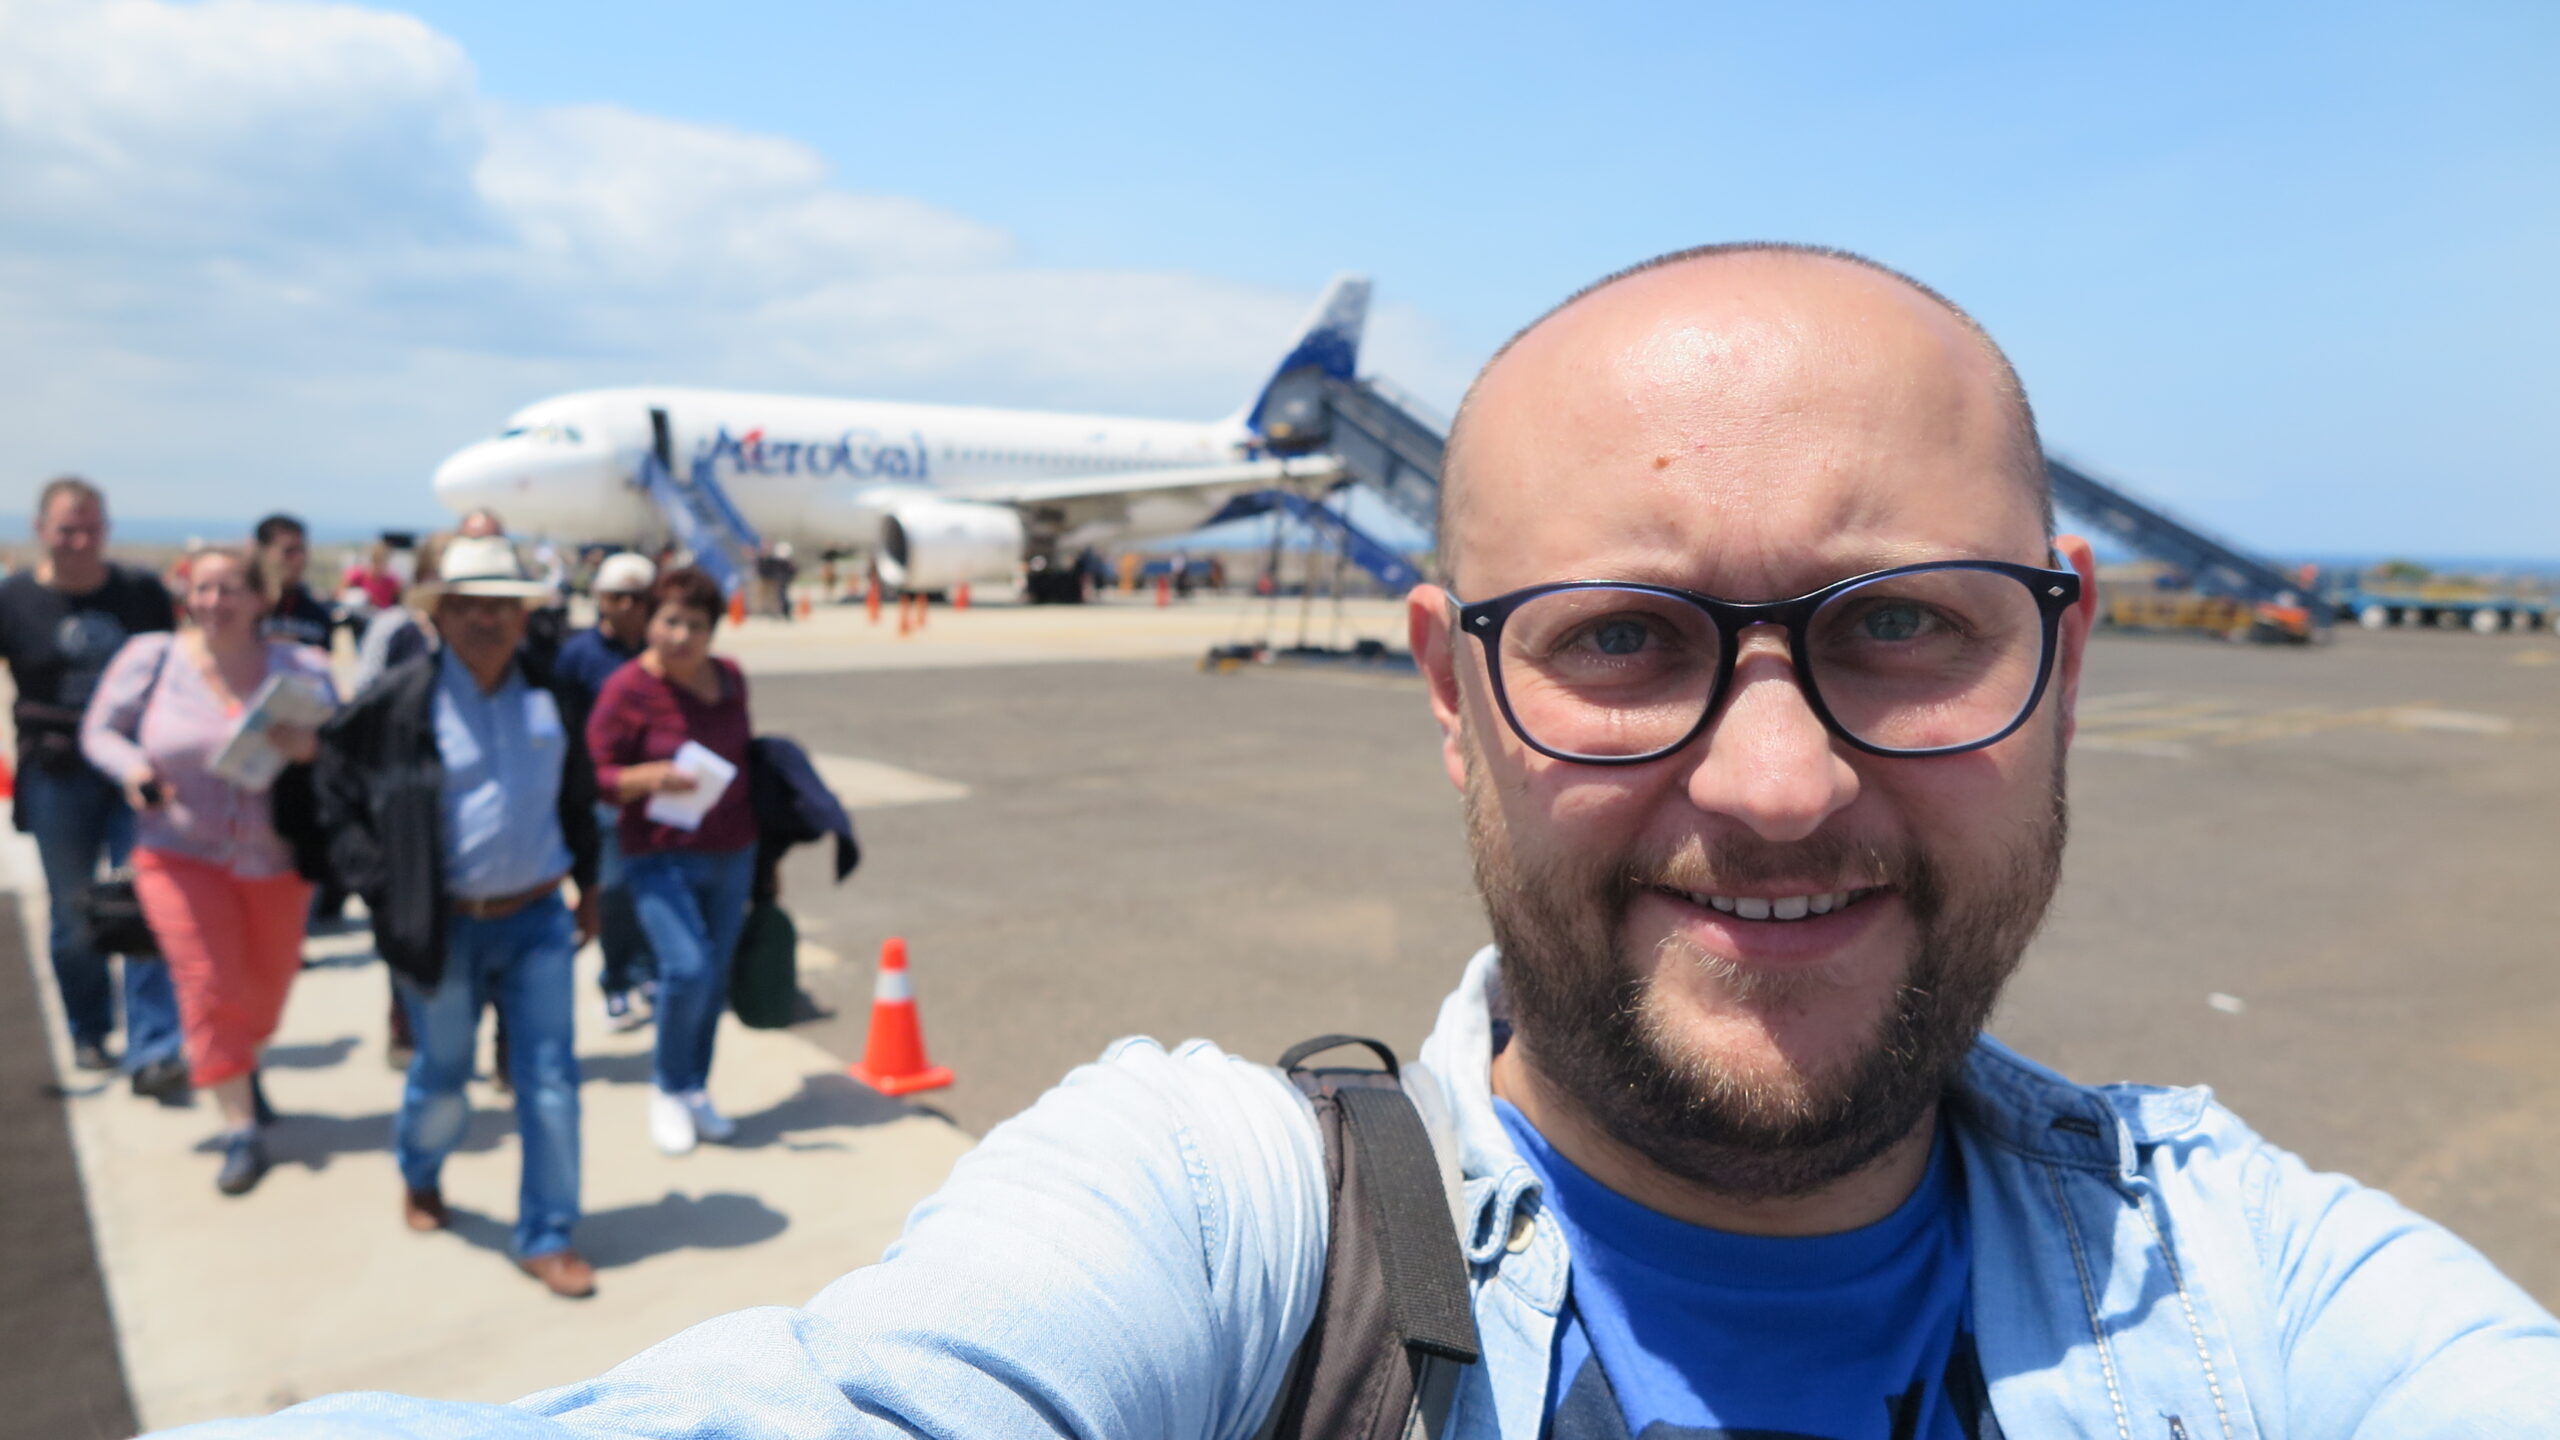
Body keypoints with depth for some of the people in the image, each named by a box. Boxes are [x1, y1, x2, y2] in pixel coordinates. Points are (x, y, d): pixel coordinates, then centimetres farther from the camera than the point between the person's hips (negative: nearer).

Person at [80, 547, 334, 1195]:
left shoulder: (301, 667, -7)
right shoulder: (151, 657, -7)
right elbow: (99, 731, 3)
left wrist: (310, 748, -28)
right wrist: (131, 768, -17)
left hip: (277, 860, 2)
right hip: (182, 855, -1)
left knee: (268, 984, 17)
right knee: (208, 984, -11)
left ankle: (244, 1069, 48)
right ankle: (241, 1130, -3)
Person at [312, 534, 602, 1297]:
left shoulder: (549, 691, 1)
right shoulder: (400, 701, -10)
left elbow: (577, 793, 14)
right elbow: (335, 793, -3)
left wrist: (587, 883, 15)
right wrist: (385, 893, -8)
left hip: (537, 920, 2)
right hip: (446, 927, -2)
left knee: (550, 1082, 1)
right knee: (443, 1077, 16)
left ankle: (546, 1236, 15)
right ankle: (419, 1173, 48)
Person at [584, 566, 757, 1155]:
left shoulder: (729, 677, 5)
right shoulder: (628, 689, -11)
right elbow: (596, 777, -9)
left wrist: (763, 841, 20)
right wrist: (652, 778, -28)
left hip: (732, 853, 5)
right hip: (661, 858, -5)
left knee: (716, 977, 8)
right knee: (687, 968, -16)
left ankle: (696, 1090, 26)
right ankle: (667, 1089, 8)